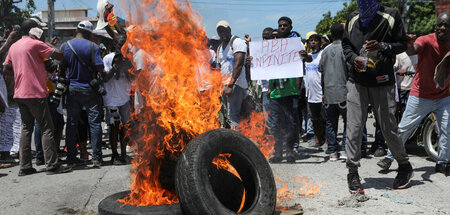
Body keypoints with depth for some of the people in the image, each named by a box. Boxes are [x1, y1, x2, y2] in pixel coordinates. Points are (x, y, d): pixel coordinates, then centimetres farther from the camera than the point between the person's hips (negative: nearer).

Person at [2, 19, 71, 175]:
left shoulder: (14, 46, 15)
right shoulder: (36, 44, -8)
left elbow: (5, 68, 19)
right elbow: (60, 55, -12)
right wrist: (50, 45, 4)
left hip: (20, 94, 8)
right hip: (35, 93, -8)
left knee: (26, 128, 11)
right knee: (47, 128, -4)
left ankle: (25, 166, 11)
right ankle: (52, 165, -5)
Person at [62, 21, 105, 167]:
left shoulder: (65, 46, 2)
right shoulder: (92, 47, -9)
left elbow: (61, 67, 4)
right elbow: (100, 68, -14)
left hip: (72, 89, 3)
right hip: (90, 89, -3)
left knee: (71, 123, 11)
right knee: (94, 123, 2)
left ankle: (71, 157, 15)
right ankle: (96, 158, 3)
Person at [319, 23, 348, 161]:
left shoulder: (325, 51, 11)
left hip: (329, 93, 5)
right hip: (343, 92, -4)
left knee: (331, 123, 8)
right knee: (348, 121, 4)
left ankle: (332, 152, 10)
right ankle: (344, 150, -2)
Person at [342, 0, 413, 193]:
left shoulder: (391, 16, 4)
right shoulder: (353, 18, 14)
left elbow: (402, 44, 5)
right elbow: (345, 44, 19)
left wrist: (382, 46, -14)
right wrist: (353, 58, -2)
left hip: (382, 82, -2)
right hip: (357, 81, 3)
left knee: (388, 128, 2)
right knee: (354, 128, -3)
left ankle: (404, 166, 25)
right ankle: (353, 172, 6)